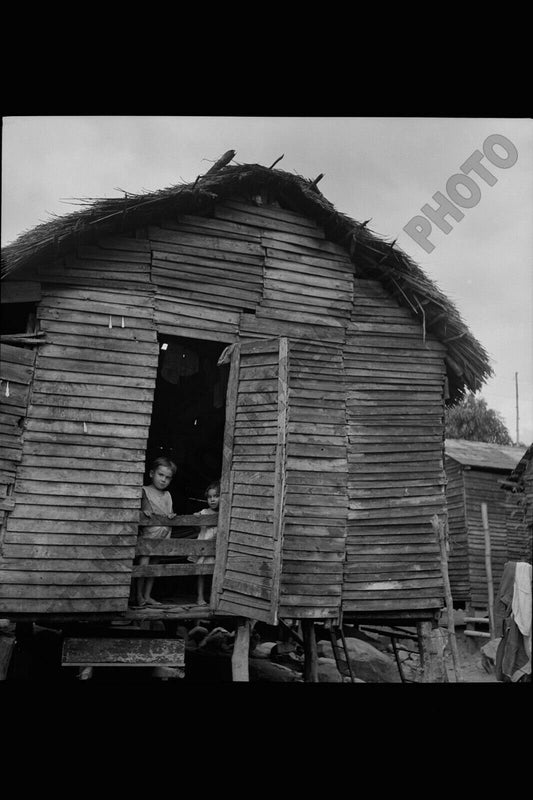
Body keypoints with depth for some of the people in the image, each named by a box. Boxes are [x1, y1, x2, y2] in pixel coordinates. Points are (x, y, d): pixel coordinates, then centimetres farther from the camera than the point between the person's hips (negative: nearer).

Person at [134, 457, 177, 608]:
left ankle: (147, 596, 20)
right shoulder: (144, 491, -4)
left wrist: (171, 515, -6)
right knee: (143, 563, -11)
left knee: (153, 565, 10)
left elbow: (169, 513, 15)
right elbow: (139, 509, -6)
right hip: (147, 534, -5)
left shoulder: (167, 495, 12)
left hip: (162, 536, 5)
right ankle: (139, 596, 3)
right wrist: (143, 512, -26)